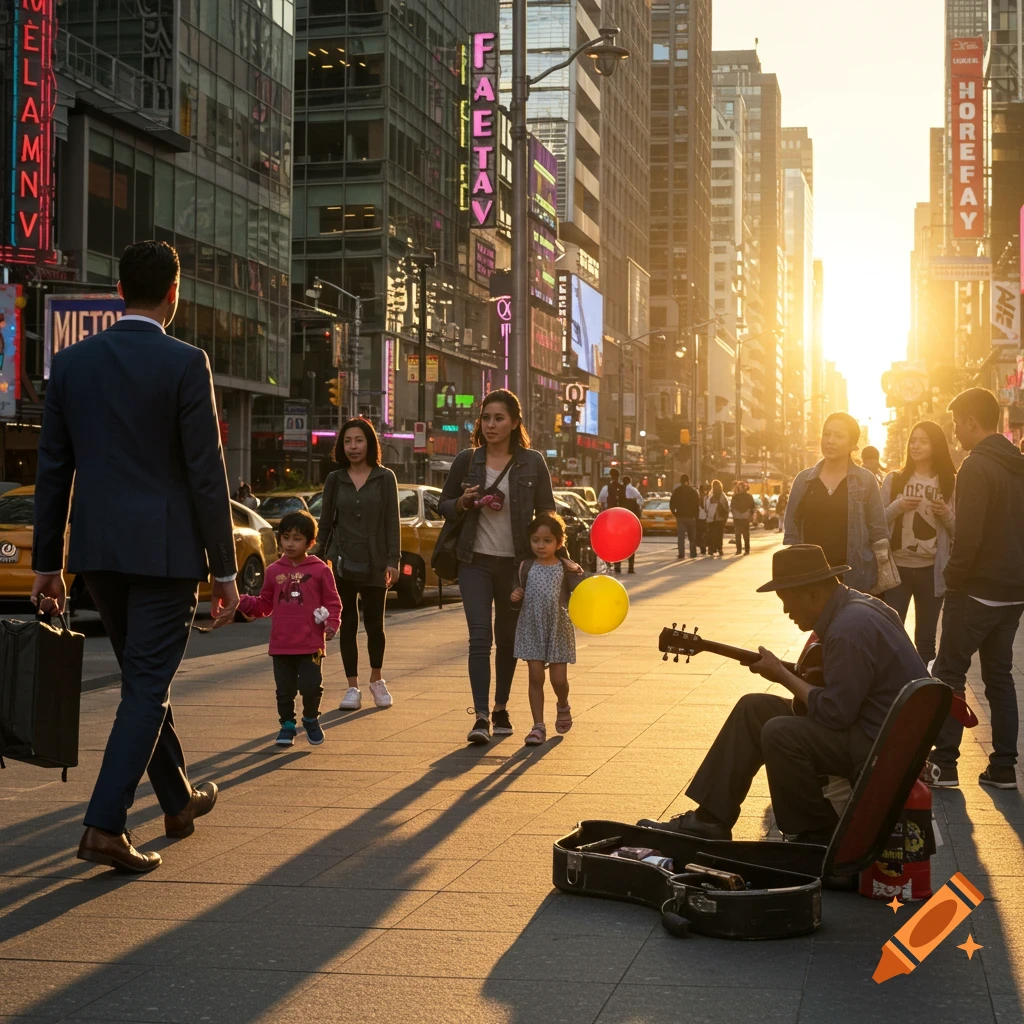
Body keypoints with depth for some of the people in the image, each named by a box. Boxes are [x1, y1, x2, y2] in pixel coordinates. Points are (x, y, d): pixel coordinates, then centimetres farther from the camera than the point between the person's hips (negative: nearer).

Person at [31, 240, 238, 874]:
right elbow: (207, 475, -11)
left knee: (146, 675, 19)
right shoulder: (185, 364, -9)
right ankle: (106, 826, -8)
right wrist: (226, 570, -5)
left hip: (97, 552, 5)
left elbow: (53, 470, 7)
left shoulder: (72, 363, 4)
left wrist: (47, 563, 13)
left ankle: (179, 800, 34)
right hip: (165, 550, -5)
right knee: (147, 686, 0)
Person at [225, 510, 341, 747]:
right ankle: (287, 725, 26)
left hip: (310, 644, -3)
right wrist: (244, 603, -3)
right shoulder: (274, 571, 8)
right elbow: (265, 605, 12)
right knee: (285, 689, 8)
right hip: (281, 645, 3)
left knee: (311, 686, -3)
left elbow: (332, 602, 2)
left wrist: (332, 623, -14)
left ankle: (311, 720, 22)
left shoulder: (320, 570, -2)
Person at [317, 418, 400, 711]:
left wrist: (393, 561, -8)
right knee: (348, 625, 3)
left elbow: (392, 522, -1)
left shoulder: (385, 478, 1)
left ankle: (377, 680, 27)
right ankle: (353, 687, 10)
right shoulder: (335, 480, 5)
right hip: (343, 563, 1)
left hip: (374, 564, -1)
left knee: (374, 624, 7)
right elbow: (325, 523, 8)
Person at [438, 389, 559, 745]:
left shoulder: (532, 462, 1)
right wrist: (463, 502, -10)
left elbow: (547, 512, 5)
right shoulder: (467, 460, 4)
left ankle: (500, 709, 26)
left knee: (508, 637, 10)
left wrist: (553, 553, -6)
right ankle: (480, 717, -15)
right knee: (480, 637, -11)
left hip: (516, 562, 1)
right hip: (476, 561, -1)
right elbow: (444, 505, 12)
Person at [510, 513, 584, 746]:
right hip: (532, 628, 1)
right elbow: (522, 601, 11)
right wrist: (515, 598, -11)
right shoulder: (527, 567, 3)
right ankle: (538, 726, 5)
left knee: (559, 679, 0)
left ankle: (563, 707, 34)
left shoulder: (566, 569, -2)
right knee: (535, 677, -1)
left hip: (558, 629, -1)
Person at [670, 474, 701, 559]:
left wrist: (675, 513, 10)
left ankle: (681, 554, -9)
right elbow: (698, 505, -2)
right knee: (692, 536, 11)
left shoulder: (676, 491, 0)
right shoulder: (693, 491, 0)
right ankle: (693, 553, 11)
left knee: (681, 536, 0)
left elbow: (671, 505, -2)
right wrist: (696, 515, 6)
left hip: (680, 516, 0)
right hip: (691, 517, 0)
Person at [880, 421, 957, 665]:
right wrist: (897, 507, -12)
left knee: (926, 638, 9)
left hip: (931, 570, 0)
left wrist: (946, 514, -12)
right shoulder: (894, 480, 3)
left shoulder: (951, 483, 3)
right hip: (897, 567, 0)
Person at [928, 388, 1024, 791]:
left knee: (948, 672, 1)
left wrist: (954, 578, -11)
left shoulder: (977, 467, -16)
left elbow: (969, 535, -22)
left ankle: (943, 763, 0)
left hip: (978, 590, -8)